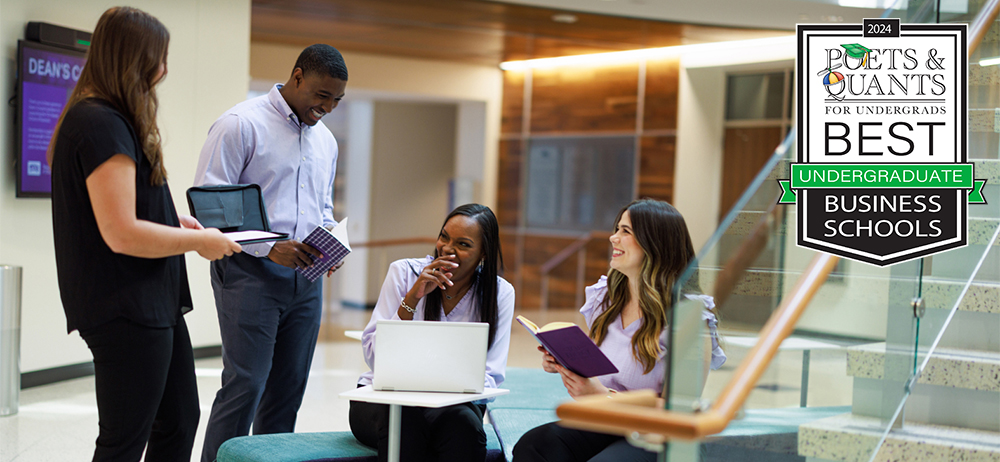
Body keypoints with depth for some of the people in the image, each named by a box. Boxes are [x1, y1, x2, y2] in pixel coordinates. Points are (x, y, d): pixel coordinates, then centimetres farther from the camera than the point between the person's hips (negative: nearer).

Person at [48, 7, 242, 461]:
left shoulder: (106, 119, 14)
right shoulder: (101, 125, -19)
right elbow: (122, 234, -24)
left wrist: (172, 220, 12)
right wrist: (200, 241, -12)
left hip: (154, 304, 11)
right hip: (125, 312, -11)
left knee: (179, 423, 16)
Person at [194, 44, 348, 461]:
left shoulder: (325, 140, 17)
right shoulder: (241, 124, -6)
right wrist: (268, 247, -19)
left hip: (306, 278, 7)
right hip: (250, 271, -7)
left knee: (288, 389, 8)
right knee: (245, 386, -10)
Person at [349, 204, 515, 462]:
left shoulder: (499, 293, -1)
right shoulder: (404, 272, -5)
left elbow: (491, 377, -4)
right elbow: (374, 357, -13)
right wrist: (413, 297, -22)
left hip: (450, 404, 1)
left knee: (463, 422, -34)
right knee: (405, 420, -36)